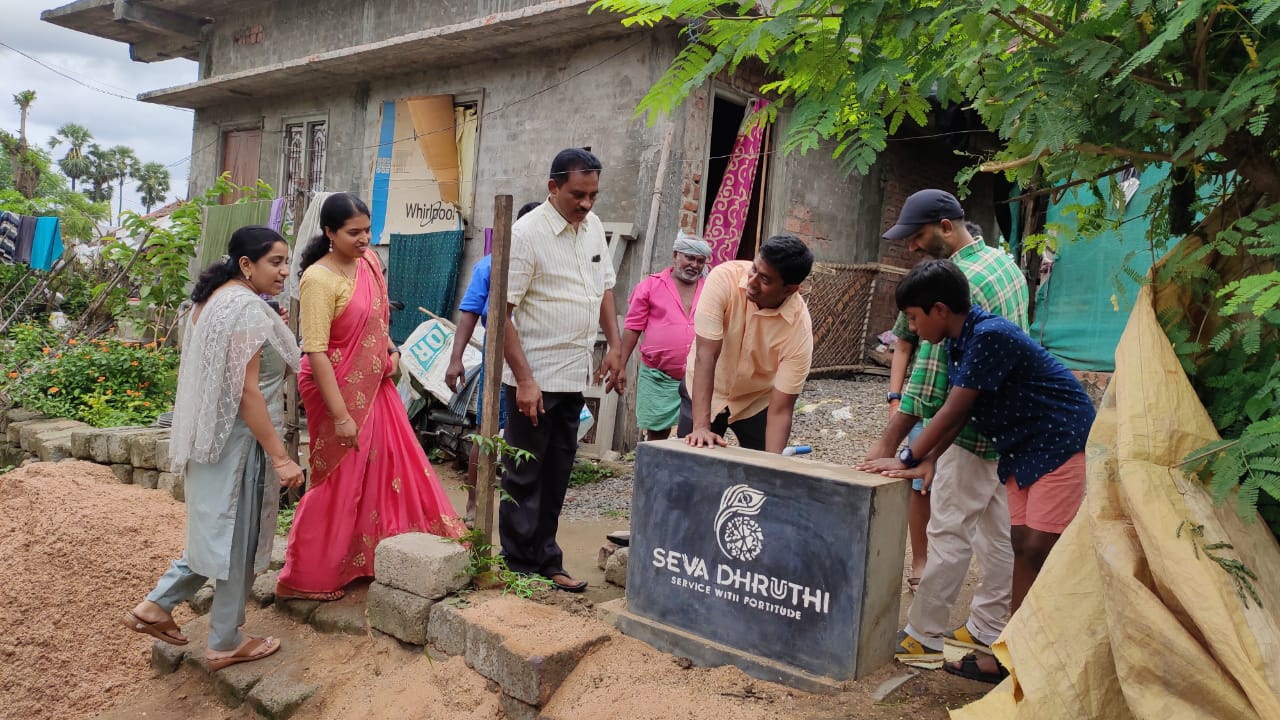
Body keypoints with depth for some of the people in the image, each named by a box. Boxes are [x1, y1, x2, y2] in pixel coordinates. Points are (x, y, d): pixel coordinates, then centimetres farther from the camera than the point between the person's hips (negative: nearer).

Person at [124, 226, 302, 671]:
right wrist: (280, 457, -22)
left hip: (211, 436, 9)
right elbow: (247, 391, -24)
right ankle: (225, 644, 19)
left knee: (220, 531, 22)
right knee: (238, 538, 5)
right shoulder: (247, 308, -20)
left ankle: (156, 605, 26)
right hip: (240, 441, -9)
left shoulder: (212, 300, 10)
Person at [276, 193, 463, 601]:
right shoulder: (319, 280, -21)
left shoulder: (370, 260, 3)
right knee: (339, 483, 3)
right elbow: (315, 352, -23)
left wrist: (390, 348, 5)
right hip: (339, 391, -8)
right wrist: (340, 415, -25)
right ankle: (307, 580, 20)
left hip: (375, 386, 8)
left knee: (391, 468, 15)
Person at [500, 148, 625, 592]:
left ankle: (545, 562, 27)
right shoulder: (526, 234, -15)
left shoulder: (593, 227, 8)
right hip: (534, 378, -7)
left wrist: (615, 347, 11)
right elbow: (501, 312, -16)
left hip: (575, 376, 7)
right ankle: (519, 569, 16)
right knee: (524, 478, 5)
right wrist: (524, 379, -21)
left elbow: (604, 288, 20)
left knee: (556, 476, 15)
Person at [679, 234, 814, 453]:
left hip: (757, 402, 0)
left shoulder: (800, 328, -28)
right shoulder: (724, 277, -28)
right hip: (704, 391, 0)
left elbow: (780, 411, -25)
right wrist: (700, 426, -38)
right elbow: (706, 355, -32)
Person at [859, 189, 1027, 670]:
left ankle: (924, 636, 6)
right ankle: (986, 629, 25)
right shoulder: (1004, 261, 9)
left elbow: (931, 374, -23)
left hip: (976, 429, -10)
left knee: (949, 532, -2)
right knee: (997, 529, 14)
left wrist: (888, 445, -20)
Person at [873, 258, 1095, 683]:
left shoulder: (989, 336, -24)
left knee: (1039, 550, -9)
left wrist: (908, 459, -16)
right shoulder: (959, 342, 4)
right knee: (1022, 545, 9)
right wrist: (929, 461, -6)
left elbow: (953, 411, -23)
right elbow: (958, 413, 5)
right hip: (1022, 451, 9)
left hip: (1062, 442, -9)